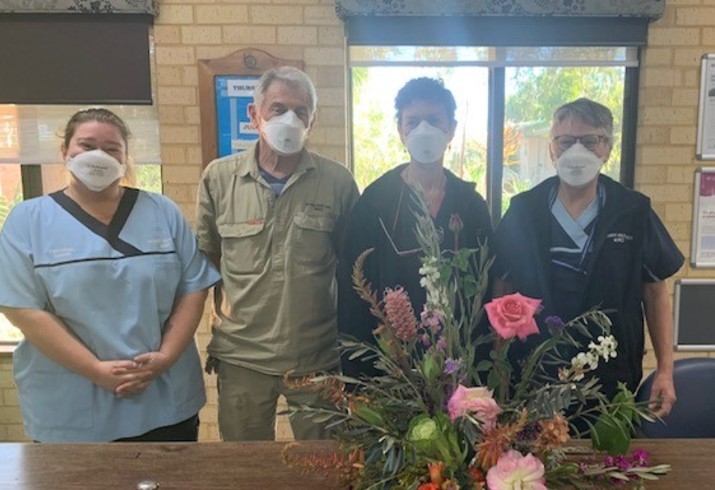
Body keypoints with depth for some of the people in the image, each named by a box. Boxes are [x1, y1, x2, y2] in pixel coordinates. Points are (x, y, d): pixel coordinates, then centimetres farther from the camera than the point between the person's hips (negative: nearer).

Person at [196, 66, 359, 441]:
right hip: (241, 355, 1)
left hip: (318, 356, 0)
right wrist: (221, 301, 3)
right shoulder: (219, 177, -2)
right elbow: (205, 253, 11)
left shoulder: (337, 182, -5)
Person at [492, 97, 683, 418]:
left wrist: (665, 370, -1)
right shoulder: (523, 212, -3)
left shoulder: (635, 212, -2)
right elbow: (502, 290, 2)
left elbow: (655, 292, 4)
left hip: (614, 383, 0)